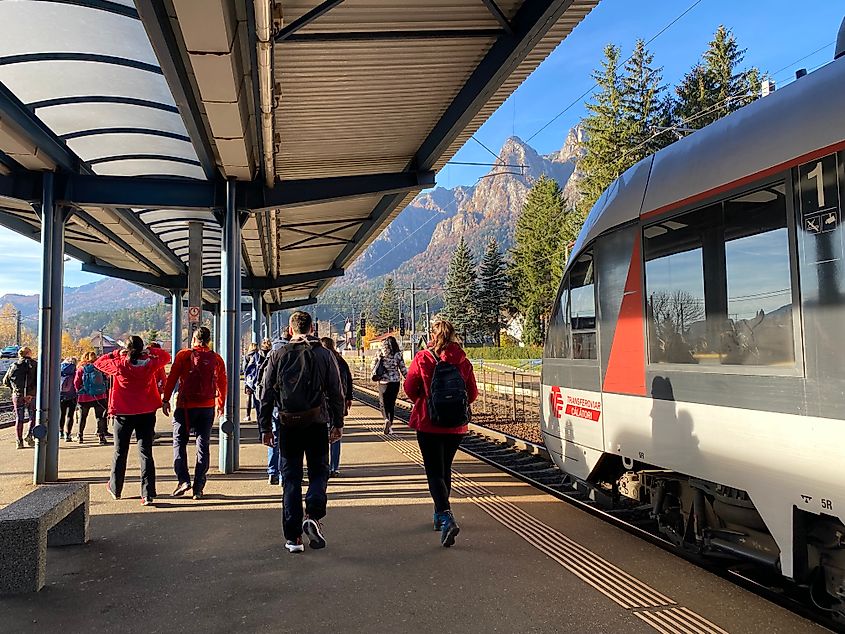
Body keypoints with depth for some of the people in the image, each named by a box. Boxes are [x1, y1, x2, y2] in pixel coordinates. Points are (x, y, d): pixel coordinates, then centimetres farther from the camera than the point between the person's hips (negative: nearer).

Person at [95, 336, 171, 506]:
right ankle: (148, 494, -6)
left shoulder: (119, 365, -10)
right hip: (147, 413, 1)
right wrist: (149, 351, 9)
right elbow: (166, 356, 13)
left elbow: (98, 362, 7)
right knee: (146, 453, 0)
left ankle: (115, 489, 32)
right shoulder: (150, 363, -6)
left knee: (120, 452, 16)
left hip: (124, 414, 0)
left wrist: (116, 353, 10)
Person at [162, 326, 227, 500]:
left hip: (185, 406, -2)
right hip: (207, 407, 3)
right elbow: (222, 383, 11)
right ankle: (198, 488, 8)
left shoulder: (183, 355, -2)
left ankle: (183, 480, -3)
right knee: (203, 446, 7)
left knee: (179, 443, 10)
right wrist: (221, 404, 23)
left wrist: (165, 400, 3)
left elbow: (172, 378, -5)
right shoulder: (216, 359, 6)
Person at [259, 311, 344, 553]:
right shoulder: (325, 355, -1)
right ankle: (313, 515, -10)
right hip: (317, 424, -1)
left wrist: (265, 427, 9)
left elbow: (267, 394, 2)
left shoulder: (278, 356, 1)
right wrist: (338, 423, 10)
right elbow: (336, 392, 1)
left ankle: (293, 537, 10)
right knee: (319, 472, 14)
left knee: (291, 478, 9)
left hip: (288, 424, 1)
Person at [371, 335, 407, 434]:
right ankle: (390, 425, 11)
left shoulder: (381, 353, -2)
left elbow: (374, 364, 2)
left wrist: (374, 375, 19)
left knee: (383, 402, 9)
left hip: (383, 381, 0)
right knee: (392, 403, 10)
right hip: (395, 381, 0)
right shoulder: (398, 354, -3)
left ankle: (387, 419, -18)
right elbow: (403, 368, -1)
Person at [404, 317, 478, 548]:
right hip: (456, 426, 3)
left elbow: (410, 389, -5)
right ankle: (440, 513, 34)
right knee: (445, 468, 21)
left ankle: (446, 517, -19)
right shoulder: (462, 360, -3)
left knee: (435, 472, 1)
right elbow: (472, 393, 1)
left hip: (428, 425, -3)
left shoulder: (422, 358, -9)